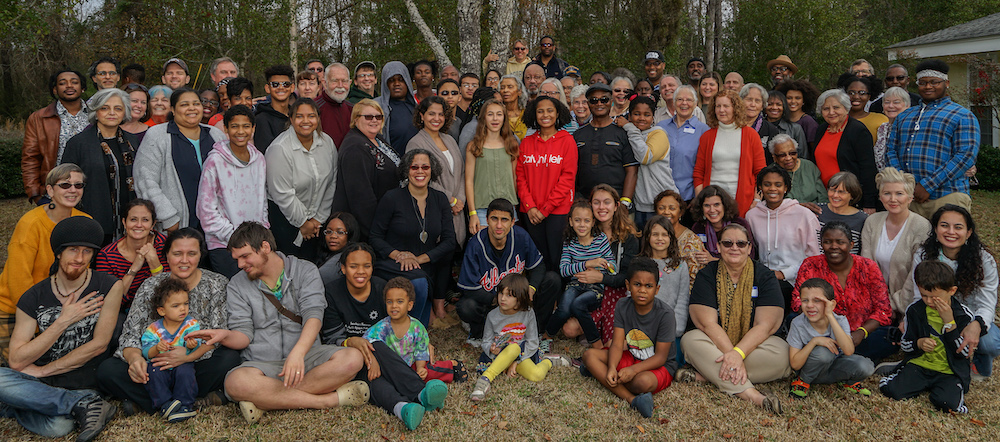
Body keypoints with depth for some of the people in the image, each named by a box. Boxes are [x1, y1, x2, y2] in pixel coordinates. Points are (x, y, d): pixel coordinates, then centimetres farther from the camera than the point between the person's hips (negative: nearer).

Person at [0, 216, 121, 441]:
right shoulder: (34, 298, -2)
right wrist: (64, 321, -14)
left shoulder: (109, 287, -6)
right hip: (44, 382, 3)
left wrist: (43, 370, -8)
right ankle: (86, 404, -17)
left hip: (85, 382, -3)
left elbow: (99, 344, -7)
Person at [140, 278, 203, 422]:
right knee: (152, 368, -28)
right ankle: (165, 405, -23)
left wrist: (191, 346, -40)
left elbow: (194, 351, -15)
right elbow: (146, 353, -9)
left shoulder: (191, 324, -3)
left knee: (184, 370, -32)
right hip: (161, 368, 1)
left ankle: (185, 406, -18)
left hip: (182, 366, -1)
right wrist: (156, 348, -32)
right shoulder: (153, 329, -1)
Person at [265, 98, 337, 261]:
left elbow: (331, 183, 5)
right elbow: (283, 194, -18)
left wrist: (319, 218, 1)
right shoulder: (280, 149, -18)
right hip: (283, 215, -5)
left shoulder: (327, 142, 0)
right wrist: (302, 222, -10)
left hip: (316, 218, 5)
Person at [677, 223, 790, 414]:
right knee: (690, 340, -30)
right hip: (715, 344, 0)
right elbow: (708, 323, -13)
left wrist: (738, 353, -28)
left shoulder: (764, 276, -2)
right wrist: (731, 354, -28)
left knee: (781, 353, -30)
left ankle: (705, 374, -29)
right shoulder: (707, 275, -2)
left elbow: (765, 325, -13)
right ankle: (750, 394, -41)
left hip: (753, 344, 0)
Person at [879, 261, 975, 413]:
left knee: (947, 403, -30)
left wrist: (949, 322, -17)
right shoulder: (915, 310, 2)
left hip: (950, 372, -2)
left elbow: (964, 353, -8)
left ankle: (955, 389, 2)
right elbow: (904, 344, 9)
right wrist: (919, 343, -15)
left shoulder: (964, 315, -4)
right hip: (919, 365, 2)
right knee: (891, 390, -23)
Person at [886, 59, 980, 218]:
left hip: (947, 196, -4)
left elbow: (966, 155, -7)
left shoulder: (962, 116, 4)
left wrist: (928, 186, -15)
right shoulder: (904, 116, 21)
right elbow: (891, 149, 13)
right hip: (908, 197, 4)